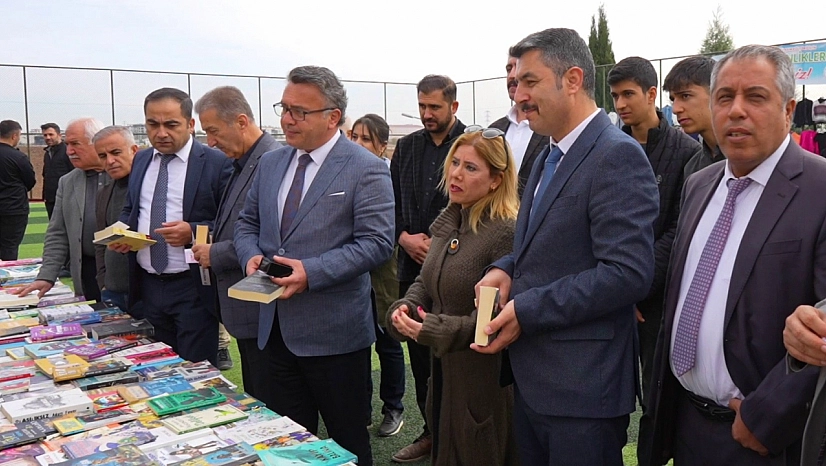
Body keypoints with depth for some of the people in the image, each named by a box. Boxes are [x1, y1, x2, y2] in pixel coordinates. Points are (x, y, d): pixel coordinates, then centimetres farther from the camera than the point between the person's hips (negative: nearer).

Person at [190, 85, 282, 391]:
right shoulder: (243, 163, 13)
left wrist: (216, 254, -15)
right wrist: (205, 241, 5)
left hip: (261, 310, -10)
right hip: (244, 309, 10)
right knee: (253, 401, 20)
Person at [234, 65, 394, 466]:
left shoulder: (365, 169, -10)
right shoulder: (270, 163, 10)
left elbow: (376, 242, -16)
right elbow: (247, 222, 18)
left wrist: (312, 272, -24)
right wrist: (252, 254, -5)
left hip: (333, 332, -6)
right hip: (277, 328, 6)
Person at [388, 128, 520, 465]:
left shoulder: (507, 233, -20)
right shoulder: (448, 223, 5)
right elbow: (425, 281, 14)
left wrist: (438, 329, -26)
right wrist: (404, 307, -6)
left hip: (485, 378, -7)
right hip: (443, 373, 7)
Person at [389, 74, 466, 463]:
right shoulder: (406, 147, 11)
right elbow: (392, 202, 13)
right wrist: (404, 236, -4)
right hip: (413, 266, 5)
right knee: (420, 355, 13)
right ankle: (431, 431, 28)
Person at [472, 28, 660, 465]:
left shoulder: (617, 156, -16)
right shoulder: (550, 156, 13)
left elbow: (628, 273, -24)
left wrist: (526, 310, -21)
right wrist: (505, 269, -1)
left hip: (582, 390, -8)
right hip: (532, 379, 9)